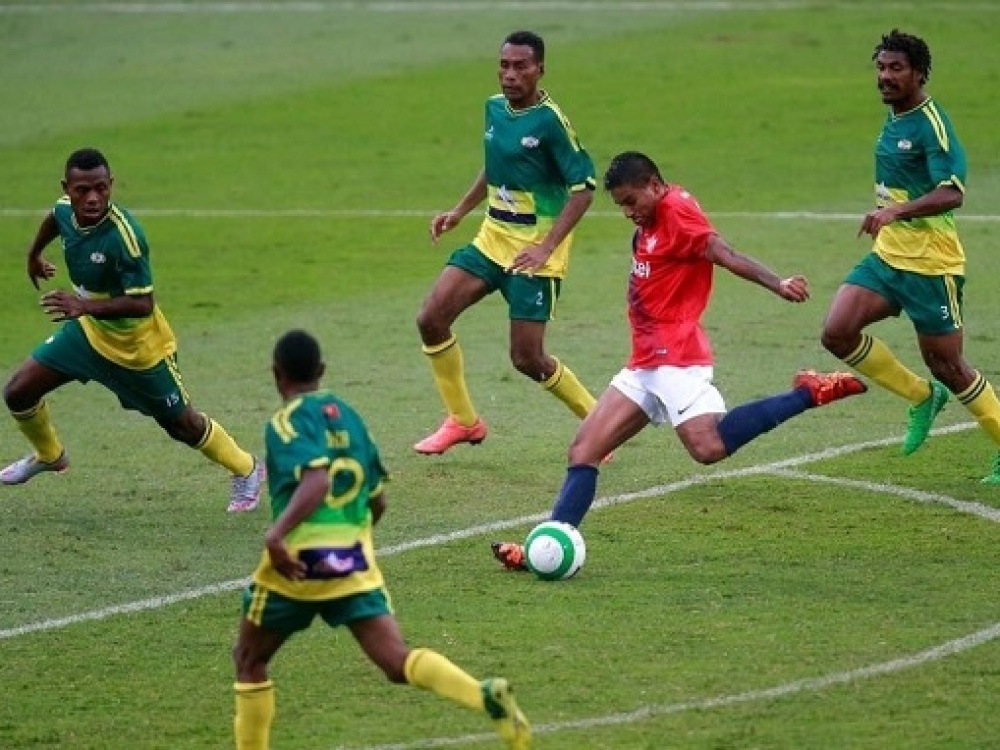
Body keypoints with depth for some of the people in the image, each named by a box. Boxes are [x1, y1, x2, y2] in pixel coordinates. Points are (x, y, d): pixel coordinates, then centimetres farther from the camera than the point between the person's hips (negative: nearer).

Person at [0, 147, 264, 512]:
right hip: (87, 331, 6)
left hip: (137, 347, -6)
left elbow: (142, 304, -36)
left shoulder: (123, 236, -36)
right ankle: (48, 455, 32)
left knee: (181, 424, 11)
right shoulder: (65, 210, -15)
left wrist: (86, 306, -48)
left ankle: (246, 470, 37)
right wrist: (34, 255, 30)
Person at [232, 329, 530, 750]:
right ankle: (487, 697, -31)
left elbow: (317, 480, -25)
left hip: (298, 562, -5)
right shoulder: (349, 417, 14)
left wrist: (277, 533, -34)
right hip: (355, 563, 5)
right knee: (398, 661, -6)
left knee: (249, 660, 18)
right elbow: (377, 502, 19)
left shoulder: (287, 422, -7)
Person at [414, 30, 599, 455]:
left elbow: (583, 188, -18)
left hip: (535, 251, -7)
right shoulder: (495, 108, 6)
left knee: (527, 359, -7)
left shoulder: (549, 121, -17)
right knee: (431, 318, -4)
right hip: (493, 238, 7)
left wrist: (546, 247, -26)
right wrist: (460, 210, 15)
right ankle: (462, 421, 12)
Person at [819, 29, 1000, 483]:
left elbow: (952, 193, -30)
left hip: (930, 264, -8)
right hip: (887, 257, 8)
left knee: (946, 367, 0)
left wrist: (896, 211, -41)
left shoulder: (931, 124, -17)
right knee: (837, 331, -9)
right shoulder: (893, 121, 10)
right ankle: (922, 397, 11)